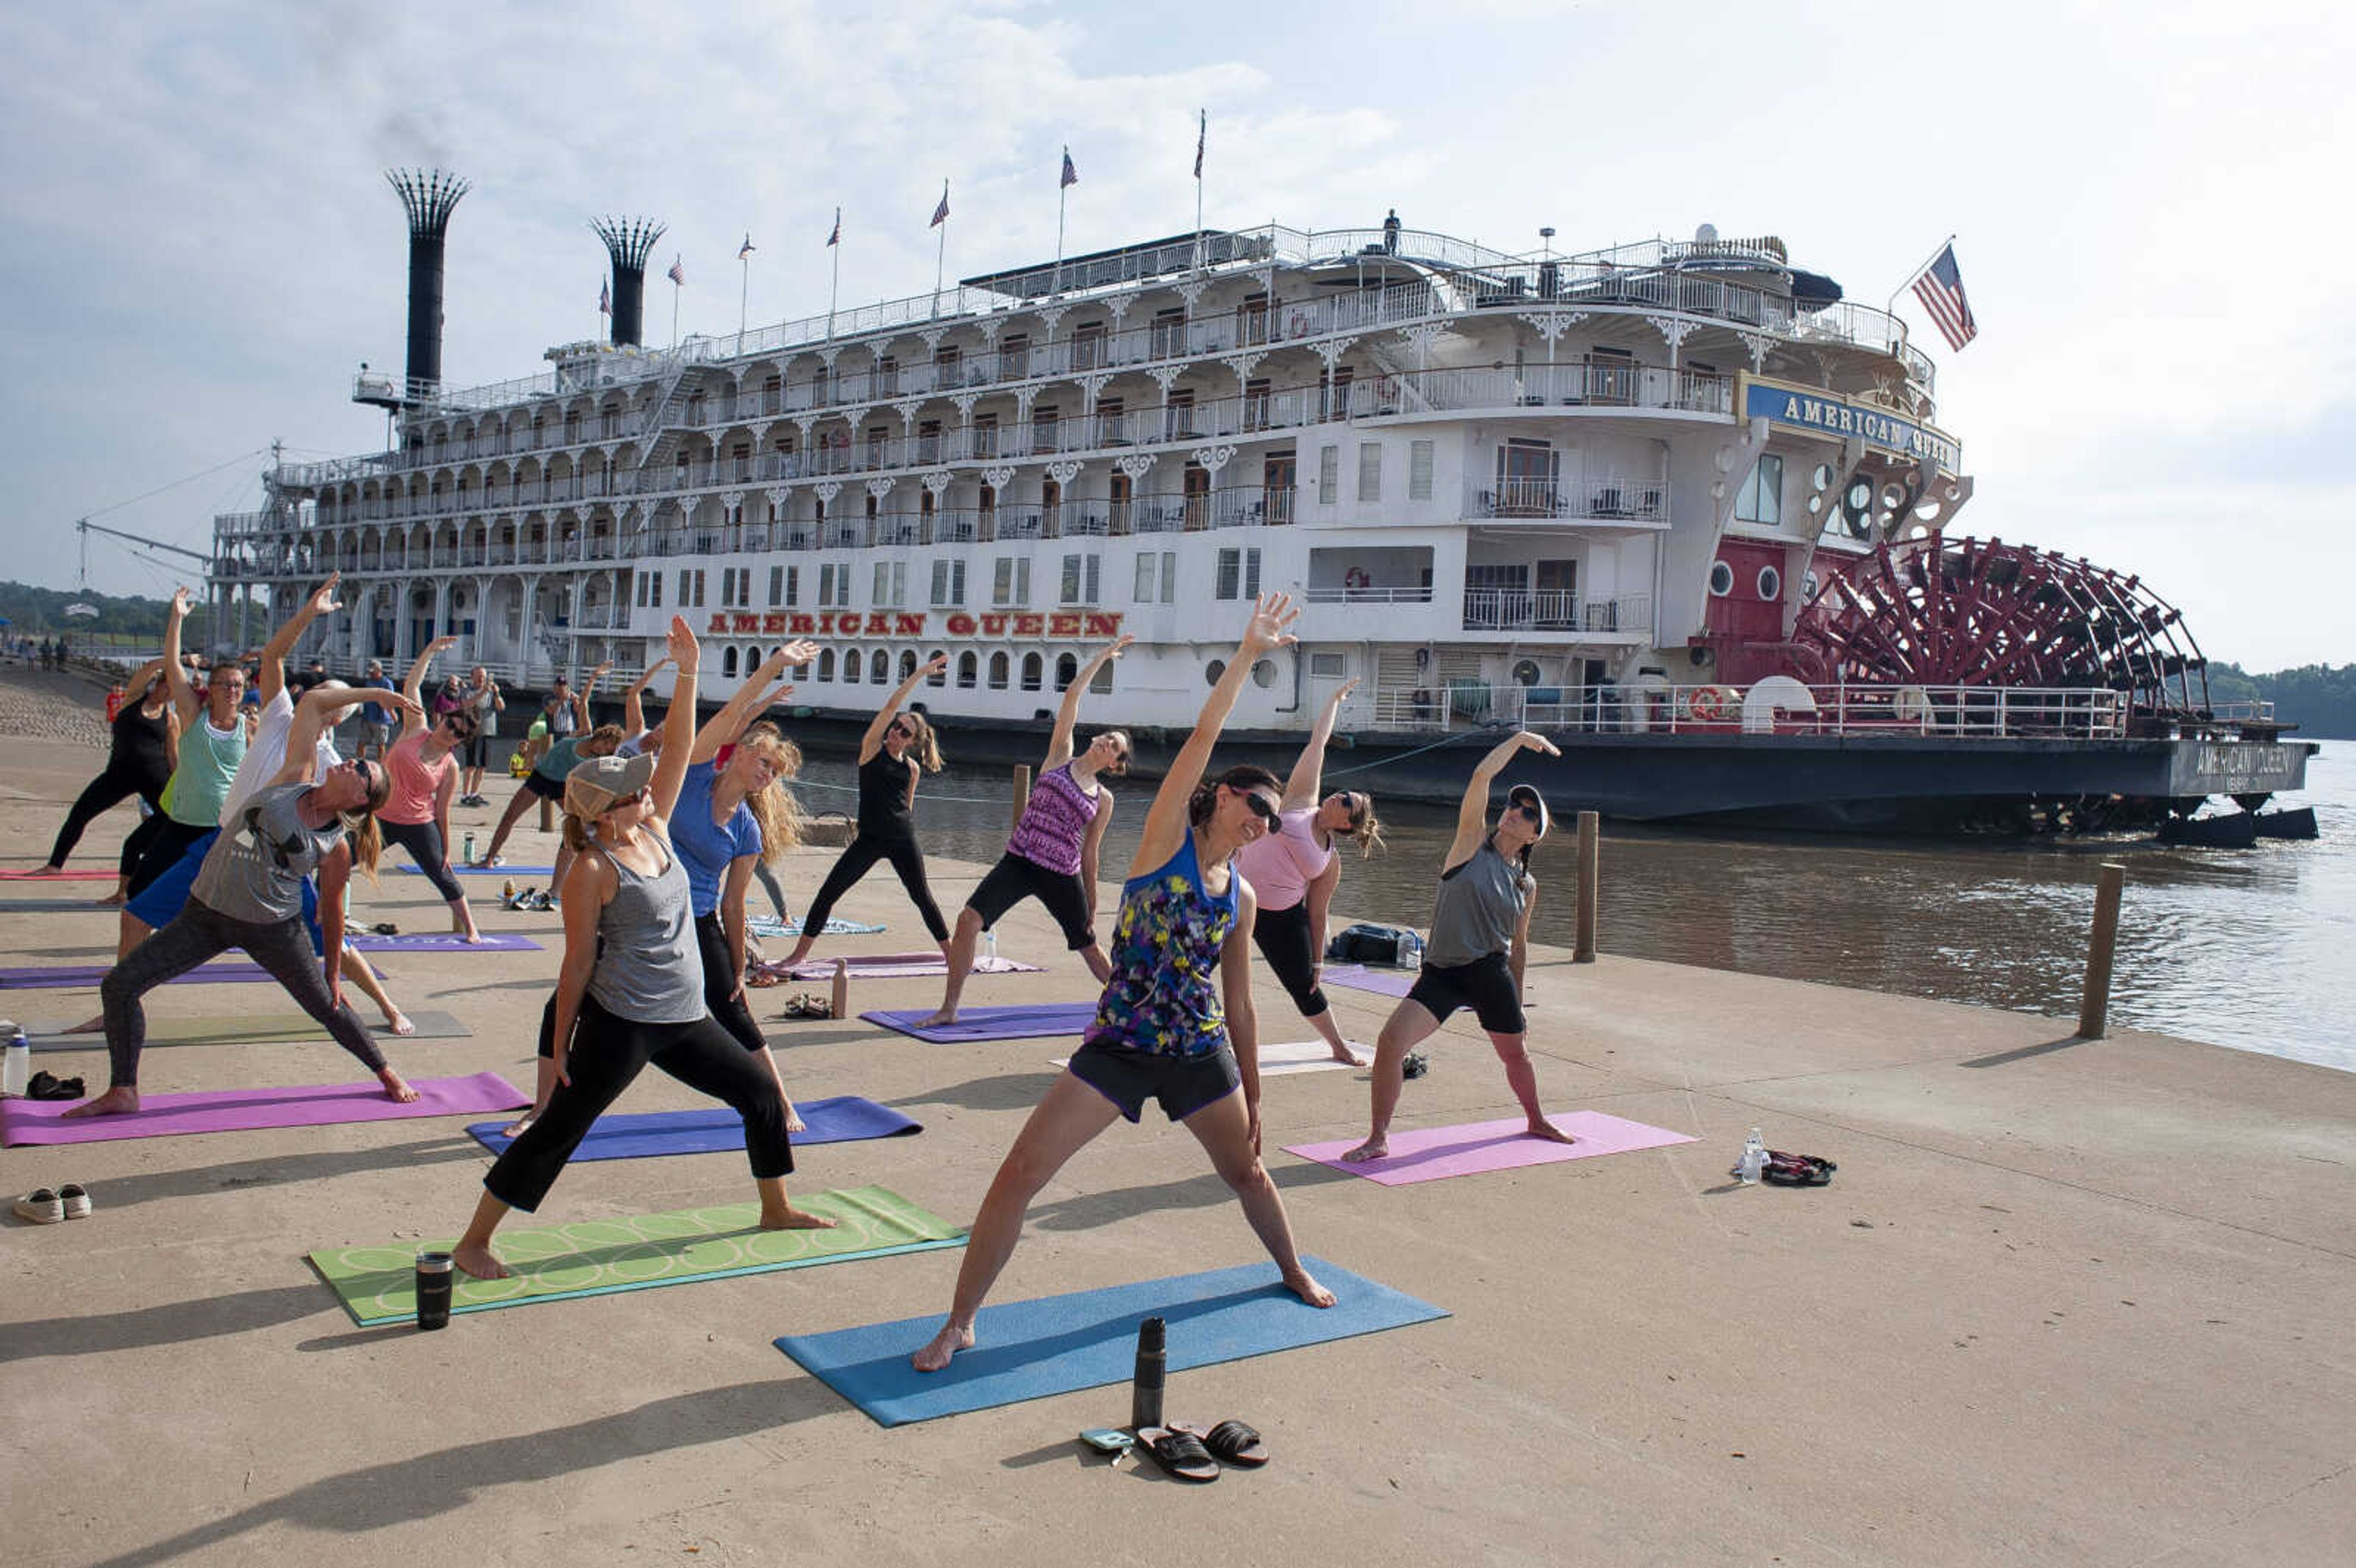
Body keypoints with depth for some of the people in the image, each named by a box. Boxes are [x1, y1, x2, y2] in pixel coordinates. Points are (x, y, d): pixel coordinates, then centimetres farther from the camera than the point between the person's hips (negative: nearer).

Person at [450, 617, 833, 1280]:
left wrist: (688, 674, -9)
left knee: (761, 1091, 14)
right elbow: (577, 963, -11)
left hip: (684, 1018, 8)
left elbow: (678, 751, 1)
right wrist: (561, 1046, -8)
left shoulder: (653, 830, 4)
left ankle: (777, 1209, 31)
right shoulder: (593, 870, -14)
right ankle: (472, 1243, 9)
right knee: (560, 1127, -2)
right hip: (621, 1022, -8)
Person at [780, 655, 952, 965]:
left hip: (903, 840, 2)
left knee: (922, 896, 8)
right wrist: (921, 672, -10)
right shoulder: (873, 747, -1)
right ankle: (800, 953, 4)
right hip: (869, 839, -2)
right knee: (829, 892, -5)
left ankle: (950, 952, 20)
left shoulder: (912, 768, 6)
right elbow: (892, 704, -10)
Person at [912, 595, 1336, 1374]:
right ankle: (959, 1323, 4)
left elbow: (1239, 1006, 12)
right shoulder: (1166, 840, -5)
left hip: (1201, 1057, 4)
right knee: (1019, 1174, -11)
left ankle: (1293, 1271, 51)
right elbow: (1203, 736, -15)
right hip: (1118, 1048, -4)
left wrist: (1252, 1098, 14)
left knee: (1246, 1170, 21)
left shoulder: (1241, 896, 6)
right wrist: (1247, 654, -17)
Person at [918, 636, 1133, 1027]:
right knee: (969, 919, -19)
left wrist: (1091, 908, 13)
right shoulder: (1060, 756, 7)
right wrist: (1101, 657, 9)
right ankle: (949, 1008, -9)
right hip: (1018, 862, -1)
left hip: (1062, 877, 1)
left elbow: (1089, 855, 13)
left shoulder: (1104, 799, 8)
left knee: (1089, 947, 13)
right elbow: (1072, 696, 3)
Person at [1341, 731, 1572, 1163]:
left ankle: (1537, 1121, 50)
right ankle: (1379, 1139, -6)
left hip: (1492, 974, 3)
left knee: (1517, 1055, 18)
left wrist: (1518, 1004, 19)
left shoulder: (1527, 885, 9)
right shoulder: (1472, 843, 1)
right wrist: (1520, 740, -4)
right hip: (1441, 972, -3)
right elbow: (1481, 777, -9)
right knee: (1390, 1042, -19)